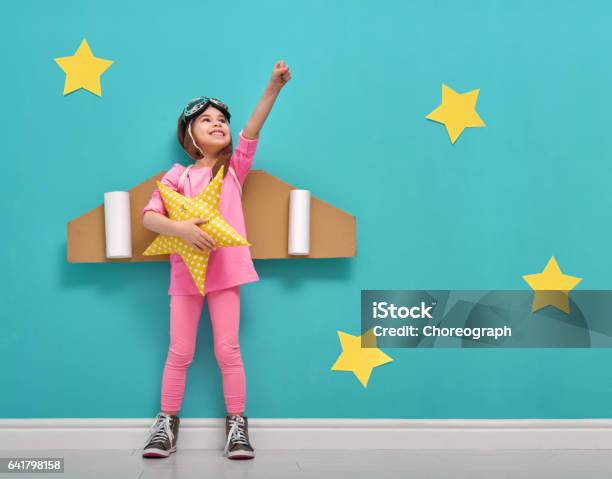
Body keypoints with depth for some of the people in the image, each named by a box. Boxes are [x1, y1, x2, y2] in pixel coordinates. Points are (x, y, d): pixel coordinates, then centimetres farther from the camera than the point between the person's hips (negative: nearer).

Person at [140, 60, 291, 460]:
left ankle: (237, 425, 11)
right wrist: (180, 228, -23)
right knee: (180, 352, 5)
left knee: (227, 349, 1)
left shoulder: (234, 167, 6)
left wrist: (274, 87, -21)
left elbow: (253, 128, -7)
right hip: (185, 271, 0)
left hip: (225, 269, 0)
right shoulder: (177, 176, 5)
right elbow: (149, 216, -3)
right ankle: (167, 423, 18)